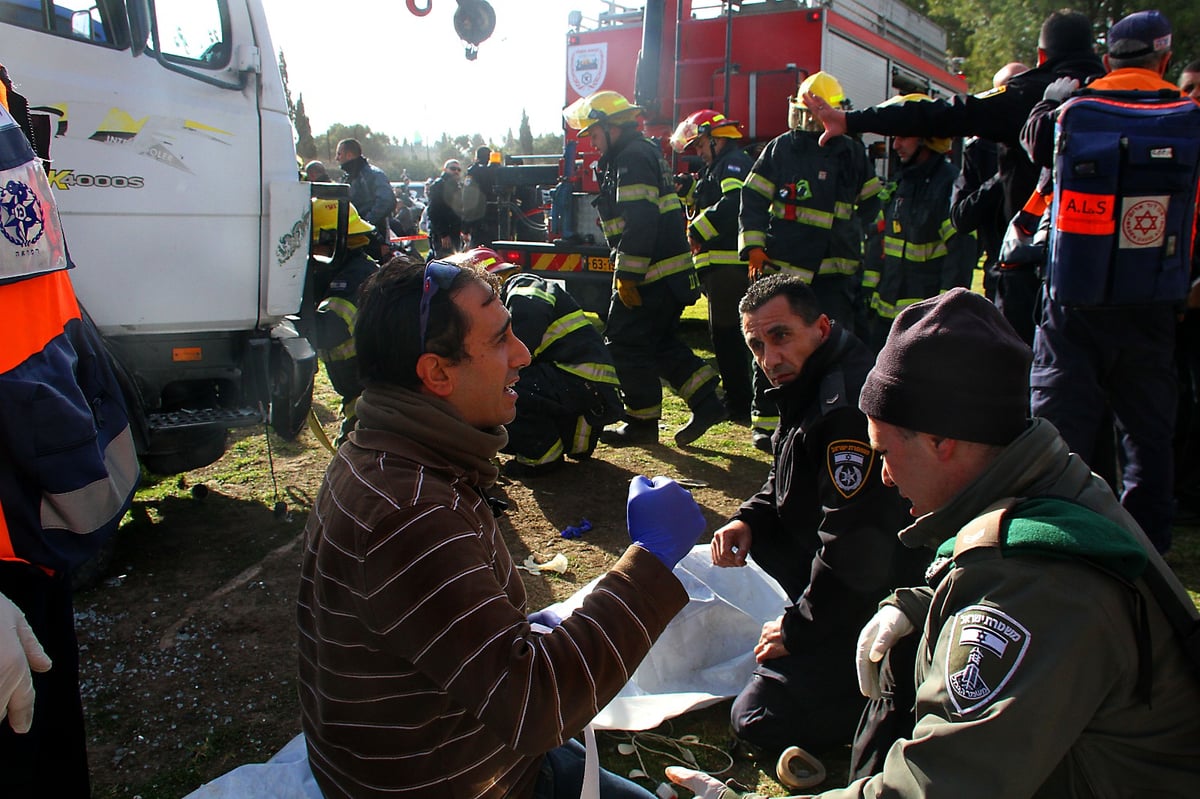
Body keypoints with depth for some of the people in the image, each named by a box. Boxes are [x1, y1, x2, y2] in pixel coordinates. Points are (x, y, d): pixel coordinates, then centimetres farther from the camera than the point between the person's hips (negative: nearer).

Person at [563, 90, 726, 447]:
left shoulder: (632, 159, -14)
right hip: (671, 271, 11)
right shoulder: (645, 152, 20)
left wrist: (626, 275, -23)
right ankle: (707, 402, 15)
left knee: (626, 345, -1)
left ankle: (642, 422, 7)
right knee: (662, 343, 16)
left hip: (650, 275, -11)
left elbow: (640, 221, -24)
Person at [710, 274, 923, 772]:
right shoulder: (811, 385, 5)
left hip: (880, 597, -10)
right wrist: (748, 520, -1)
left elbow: (857, 550, -30)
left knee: (758, 724, -10)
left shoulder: (847, 410, -29)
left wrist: (798, 628, -17)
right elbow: (787, 480, 19)